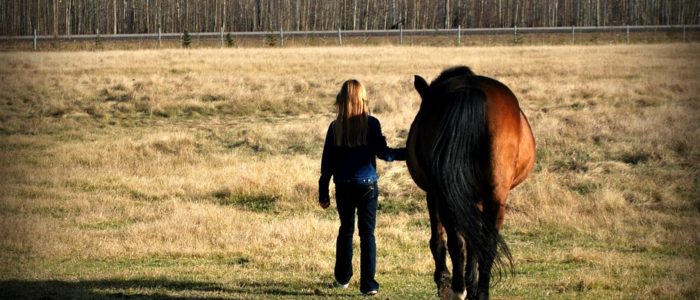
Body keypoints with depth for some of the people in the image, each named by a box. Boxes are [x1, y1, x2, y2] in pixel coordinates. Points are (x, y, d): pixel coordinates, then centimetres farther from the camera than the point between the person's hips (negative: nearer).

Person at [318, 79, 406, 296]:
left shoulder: (335, 127, -1)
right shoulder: (371, 124, -7)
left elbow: (327, 163, 2)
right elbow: (383, 153, -13)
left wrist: (323, 193, 8)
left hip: (344, 187, 2)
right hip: (368, 186, -2)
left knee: (346, 230, 18)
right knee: (367, 233, 1)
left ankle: (343, 278, 24)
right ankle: (368, 284, -4)